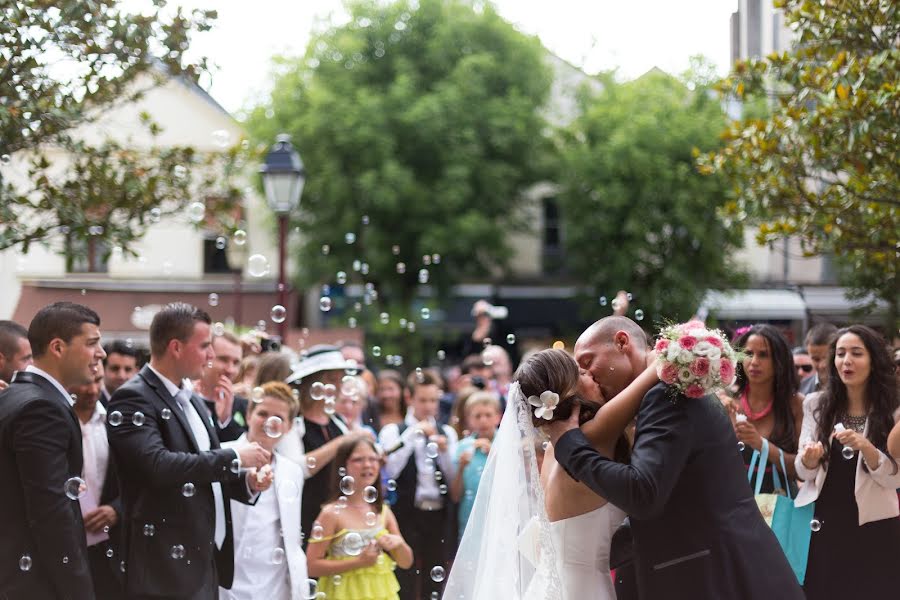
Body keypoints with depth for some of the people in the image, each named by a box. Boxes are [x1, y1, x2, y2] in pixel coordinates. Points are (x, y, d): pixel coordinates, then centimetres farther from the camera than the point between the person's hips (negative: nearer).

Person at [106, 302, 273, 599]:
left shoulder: (192, 401, 17)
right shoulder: (133, 399, -11)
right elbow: (157, 465, -26)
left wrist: (247, 481, 4)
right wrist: (234, 458, -18)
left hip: (208, 560, 9)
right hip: (167, 567, -9)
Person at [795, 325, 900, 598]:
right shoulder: (816, 404, 4)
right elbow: (803, 472, 4)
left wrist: (865, 447, -23)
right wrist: (810, 457, -19)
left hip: (873, 529, -2)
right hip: (824, 526, 2)